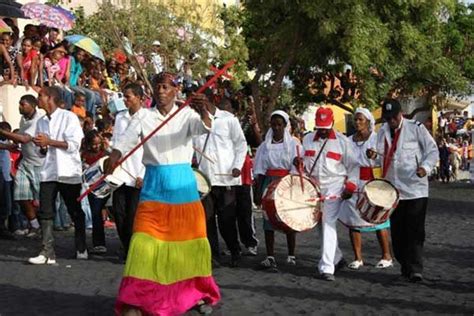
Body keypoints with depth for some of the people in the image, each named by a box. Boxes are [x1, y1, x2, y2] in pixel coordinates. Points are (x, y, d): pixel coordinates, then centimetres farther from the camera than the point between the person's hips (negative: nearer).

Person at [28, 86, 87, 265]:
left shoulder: (69, 117, -7)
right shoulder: (41, 122, 12)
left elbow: (74, 145, -14)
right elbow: (42, 152, 17)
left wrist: (49, 141, -15)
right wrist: (42, 147, -6)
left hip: (68, 172, -5)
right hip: (48, 172, 5)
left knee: (75, 212, 8)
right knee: (45, 213, -6)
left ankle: (81, 249, 24)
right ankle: (47, 253, -6)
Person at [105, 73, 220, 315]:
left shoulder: (186, 115, 1)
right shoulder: (143, 116, 2)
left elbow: (204, 128, -18)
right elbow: (127, 140, -10)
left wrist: (203, 112, -41)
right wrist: (114, 155, -31)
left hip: (183, 184, 1)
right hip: (154, 185, -1)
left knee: (189, 240, 9)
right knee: (146, 241, -7)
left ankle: (197, 293, 26)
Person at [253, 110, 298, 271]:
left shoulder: (293, 144, 3)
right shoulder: (265, 146, 11)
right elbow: (260, 171, 9)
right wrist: (258, 191, 1)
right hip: (269, 183, 2)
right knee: (269, 219, -1)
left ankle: (291, 256, 12)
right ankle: (270, 257, 3)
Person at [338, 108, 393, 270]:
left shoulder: (377, 139, 1)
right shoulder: (349, 141, 13)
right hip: (354, 185, 4)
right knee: (353, 221, 2)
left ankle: (387, 256, 11)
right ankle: (357, 258, 10)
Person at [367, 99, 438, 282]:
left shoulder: (416, 128, -2)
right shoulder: (382, 132, 11)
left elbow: (433, 151, 0)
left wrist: (425, 167, -17)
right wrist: (373, 156, -7)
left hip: (416, 189, -4)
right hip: (392, 190, 5)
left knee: (415, 231, -8)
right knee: (398, 231, 7)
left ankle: (415, 269, -7)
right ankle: (405, 266, 19)